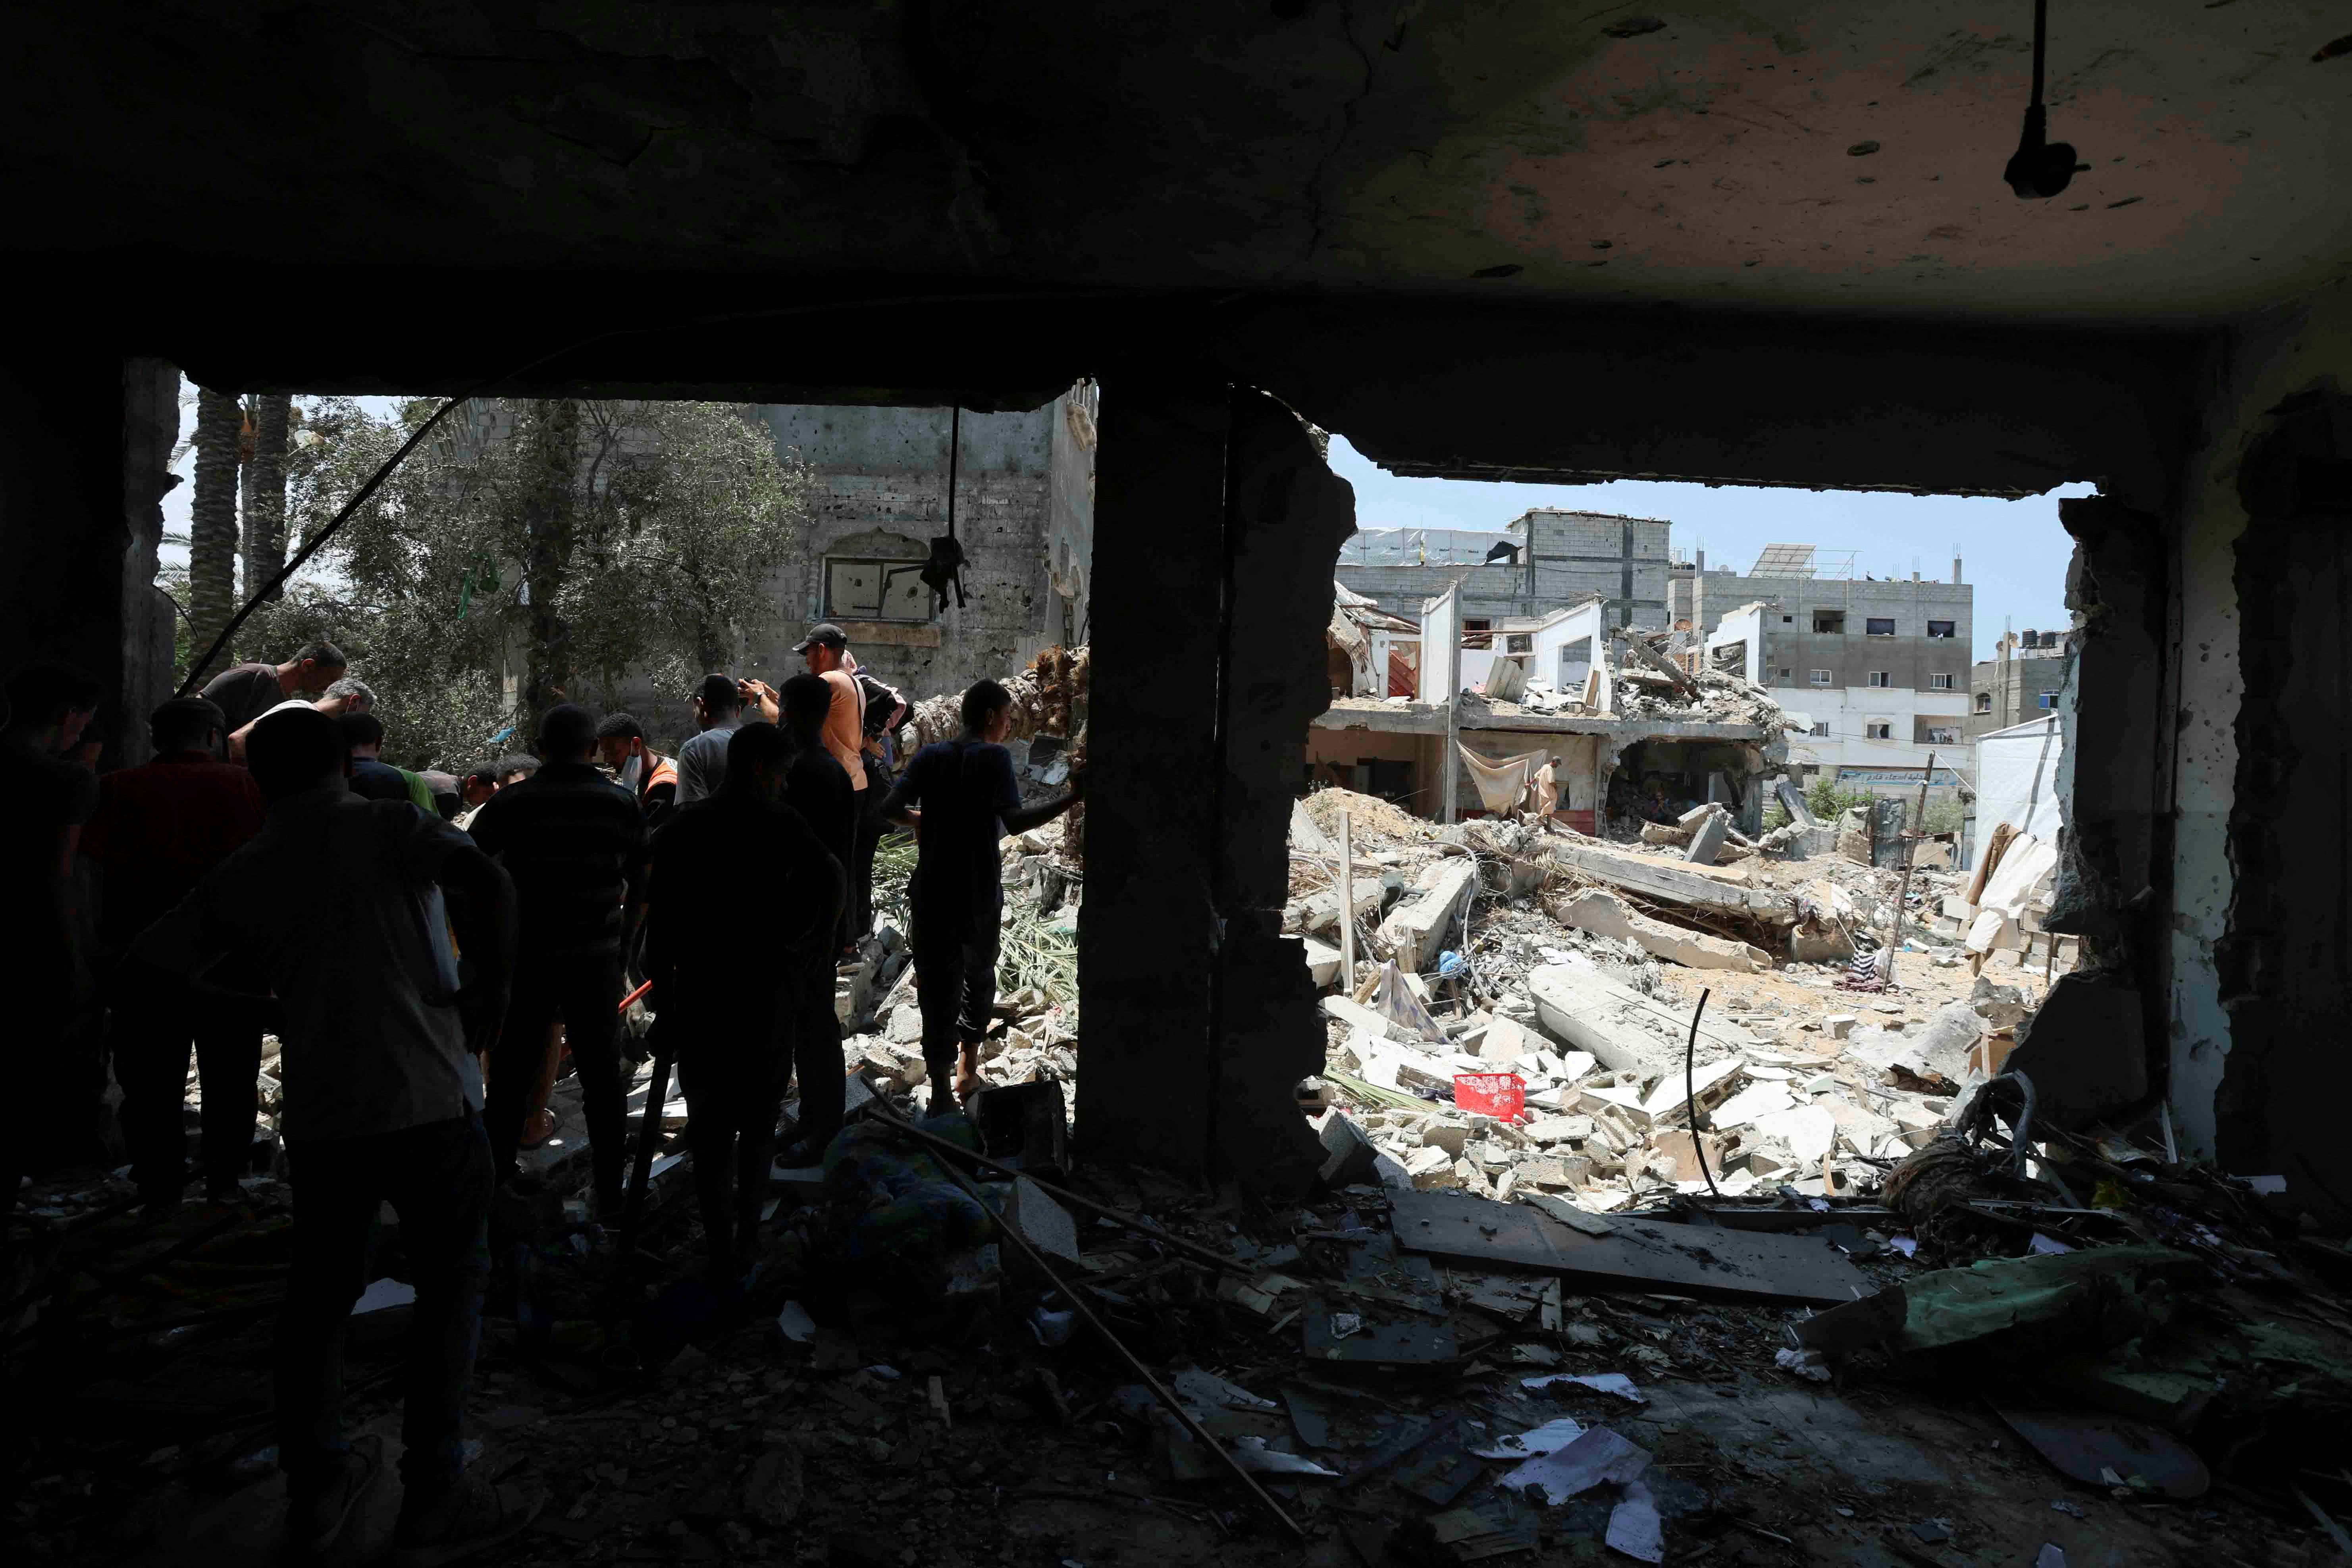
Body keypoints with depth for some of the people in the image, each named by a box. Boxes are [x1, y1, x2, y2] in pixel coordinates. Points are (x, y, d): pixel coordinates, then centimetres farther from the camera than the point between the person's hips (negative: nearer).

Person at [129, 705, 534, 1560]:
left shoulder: (239, 876, 9)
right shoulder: (392, 826, -5)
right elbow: (486, 881, -24)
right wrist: (491, 987, -13)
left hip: (319, 1113, 5)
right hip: (425, 1096, -4)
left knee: (319, 1290, 19)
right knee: (450, 1281, 8)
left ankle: (315, 1487, 29)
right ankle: (434, 1492, 14)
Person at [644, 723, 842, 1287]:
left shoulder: (680, 827, 0)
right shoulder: (781, 824, -8)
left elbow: (662, 922, 0)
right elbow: (829, 878, -22)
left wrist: (662, 998, 7)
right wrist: (799, 947, -9)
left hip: (700, 994, 1)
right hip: (768, 997, -1)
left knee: (711, 1124, 9)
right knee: (759, 1117, 18)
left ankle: (723, 1254, 8)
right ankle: (747, 1232, 29)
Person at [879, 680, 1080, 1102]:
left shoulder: (930, 756, 2)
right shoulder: (994, 757, -11)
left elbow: (890, 808, -5)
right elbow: (1014, 821, -24)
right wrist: (1072, 797, -24)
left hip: (932, 893, 2)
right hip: (979, 894, -2)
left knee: (938, 987, 6)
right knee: (979, 975, 21)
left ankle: (941, 1086, 5)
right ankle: (967, 1070, 29)